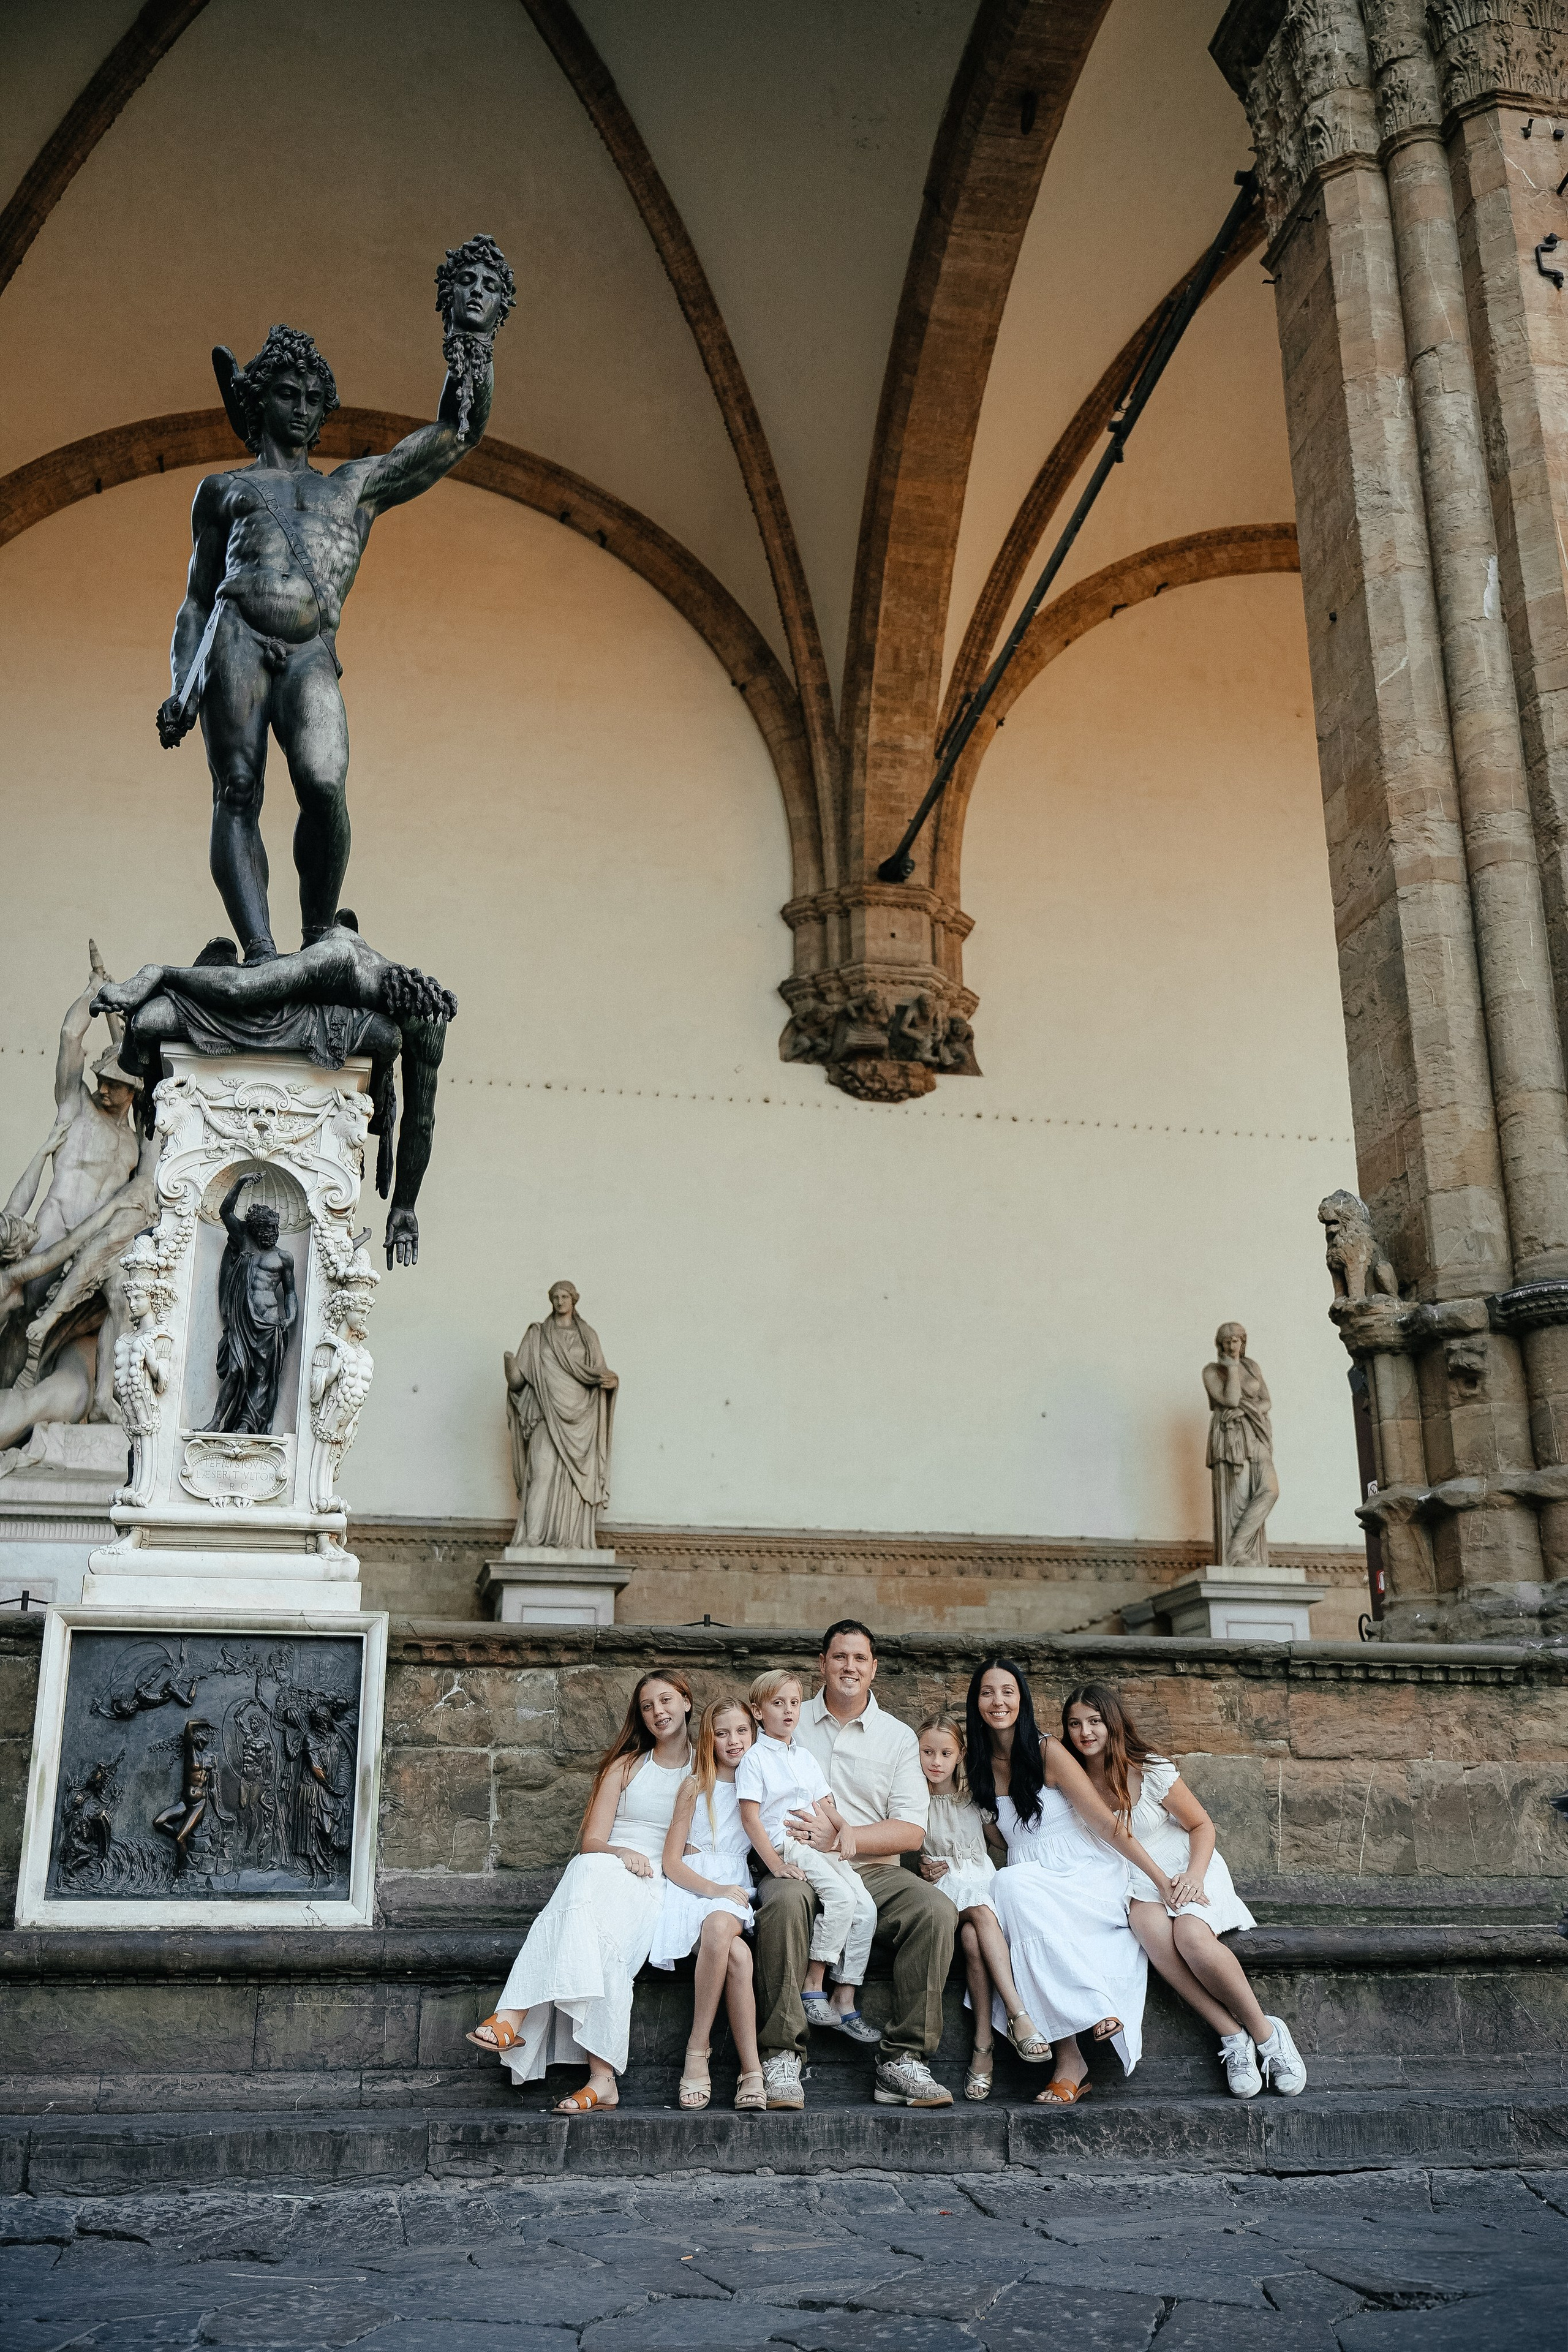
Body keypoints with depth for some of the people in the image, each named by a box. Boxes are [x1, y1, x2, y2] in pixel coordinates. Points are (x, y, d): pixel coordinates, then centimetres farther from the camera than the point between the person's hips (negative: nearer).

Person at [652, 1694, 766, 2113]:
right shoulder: (696, 1787, 8)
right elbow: (672, 1862, 3)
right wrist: (714, 1888, -13)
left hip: (735, 1892, 1)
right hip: (692, 1886, -1)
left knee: (719, 1927, -37)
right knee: (738, 1953, -35)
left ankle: (697, 2051, -31)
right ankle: (752, 2072, -29)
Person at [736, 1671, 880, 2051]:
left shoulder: (806, 1757, 22)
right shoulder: (755, 1759, 0)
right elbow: (750, 1818, -7)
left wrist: (844, 1827, -2)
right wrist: (774, 1863, -17)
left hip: (820, 1844, 7)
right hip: (785, 1844, -7)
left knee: (866, 1908, -10)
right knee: (842, 1898, -27)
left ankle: (846, 2005, -6)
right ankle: (812, 1986, -18)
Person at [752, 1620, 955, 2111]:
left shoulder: (898, 1737, 12)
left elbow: (911, 1832, 3)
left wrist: (839, 1837, -12)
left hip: (872, 1870, 2)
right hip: (797, 1865, -2)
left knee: (935, 1909, -27)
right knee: (786, 1899, -36)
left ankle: (901, 2060, -22)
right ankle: (780, 2056, -30)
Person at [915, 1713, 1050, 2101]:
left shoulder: (972, 1794, 10)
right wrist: (924, 1869, -6)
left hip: (979, 1877, 1)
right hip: (941, 1885, -1)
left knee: (971, 1937, -33)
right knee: (982, 1914, -35)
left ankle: (983, 2046, -36)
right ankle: (1019, 2014, -40)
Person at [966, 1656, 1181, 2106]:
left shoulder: (1049, 1753, -7)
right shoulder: (976, 1764, 8)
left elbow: (1105, 1821, -8)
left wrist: (1161, 1878, -12)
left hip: (1090, 1878, -4)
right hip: (1027, 1879, 4)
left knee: (1013, 1887, -34)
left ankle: (1070, 2058, -29)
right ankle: (1070, 2064, -29)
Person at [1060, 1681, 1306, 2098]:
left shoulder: (1150, 1770, -10)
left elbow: (1201, 1825, -3)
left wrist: (1194, 1875, -20)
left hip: (1184, 1868, -2)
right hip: (1134, 1885, 2)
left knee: (1191, 1937, -35)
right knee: (1149, 1925, -35)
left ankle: (1266, 2032, -14)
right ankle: (1232, 2036, -28)